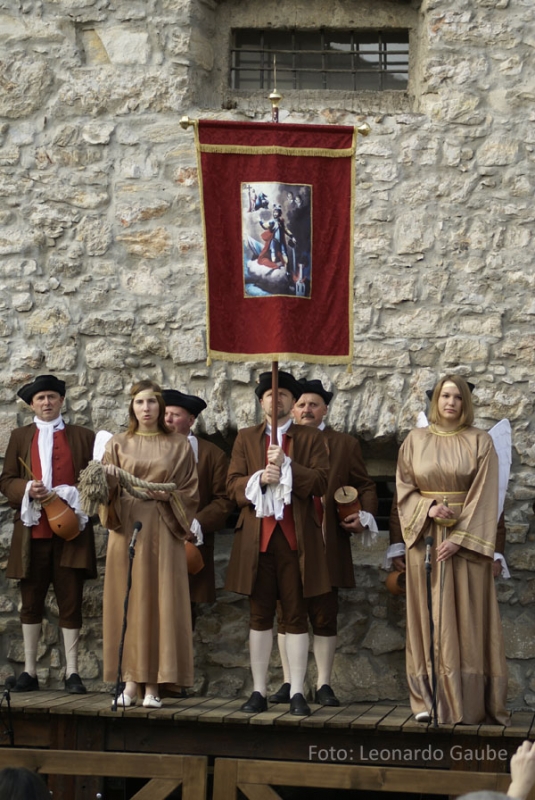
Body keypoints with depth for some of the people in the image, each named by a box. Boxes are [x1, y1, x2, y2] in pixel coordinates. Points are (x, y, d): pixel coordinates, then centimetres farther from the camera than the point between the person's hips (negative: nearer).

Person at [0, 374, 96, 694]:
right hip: (33, 532, 1)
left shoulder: (84, 437, 10)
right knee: (31, 602, 4)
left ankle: (72, 672, 2)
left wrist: (78, 500, -12)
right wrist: (27, 489, -12)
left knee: (71, 603, -2)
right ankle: (30, 672, 10)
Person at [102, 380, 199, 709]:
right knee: (128, 602, -2)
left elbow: (191, 492, 6)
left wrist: (166, 495, -10)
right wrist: (108, 484, -15)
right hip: (127, 527, 1)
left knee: (160, 602, -5)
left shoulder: (179, 445, 8)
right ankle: (131, 680, 2)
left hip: (162, 530, -1)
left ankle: (153, 684, -3)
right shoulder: (118, 444, 10)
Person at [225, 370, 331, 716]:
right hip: (257, 537, 2)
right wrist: (260, 479, -13)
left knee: (296, 616, 0)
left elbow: (321, 482, -4)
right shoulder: (246, 438, 13)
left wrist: (286, 464, -15)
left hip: (296, 536, -2)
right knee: (260, 615, 5)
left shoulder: (311, 438, 7)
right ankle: (259, 691, 10)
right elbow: (233, 485, 5)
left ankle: (297, 693, 2)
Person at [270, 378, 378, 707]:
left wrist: (364, 515, -9)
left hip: (327, 547, -1)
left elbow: (365, 486, 8)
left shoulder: (346, 445, 10)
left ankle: (324, 685, 8)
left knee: (325, 617, 2)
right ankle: (289, 683, 11)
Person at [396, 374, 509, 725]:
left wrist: (459, 537, -14)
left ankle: (466, 702, -1)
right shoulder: (416, 440, 9)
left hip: (466, 540, -2)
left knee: (465, 616, -2)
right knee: (429, 616, 1)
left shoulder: (480, 442, 2)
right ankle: (430, 699, 4)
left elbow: (484, 496, -4)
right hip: (425, 539, 2)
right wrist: (429, 509, -13)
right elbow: (405, 489, 7)